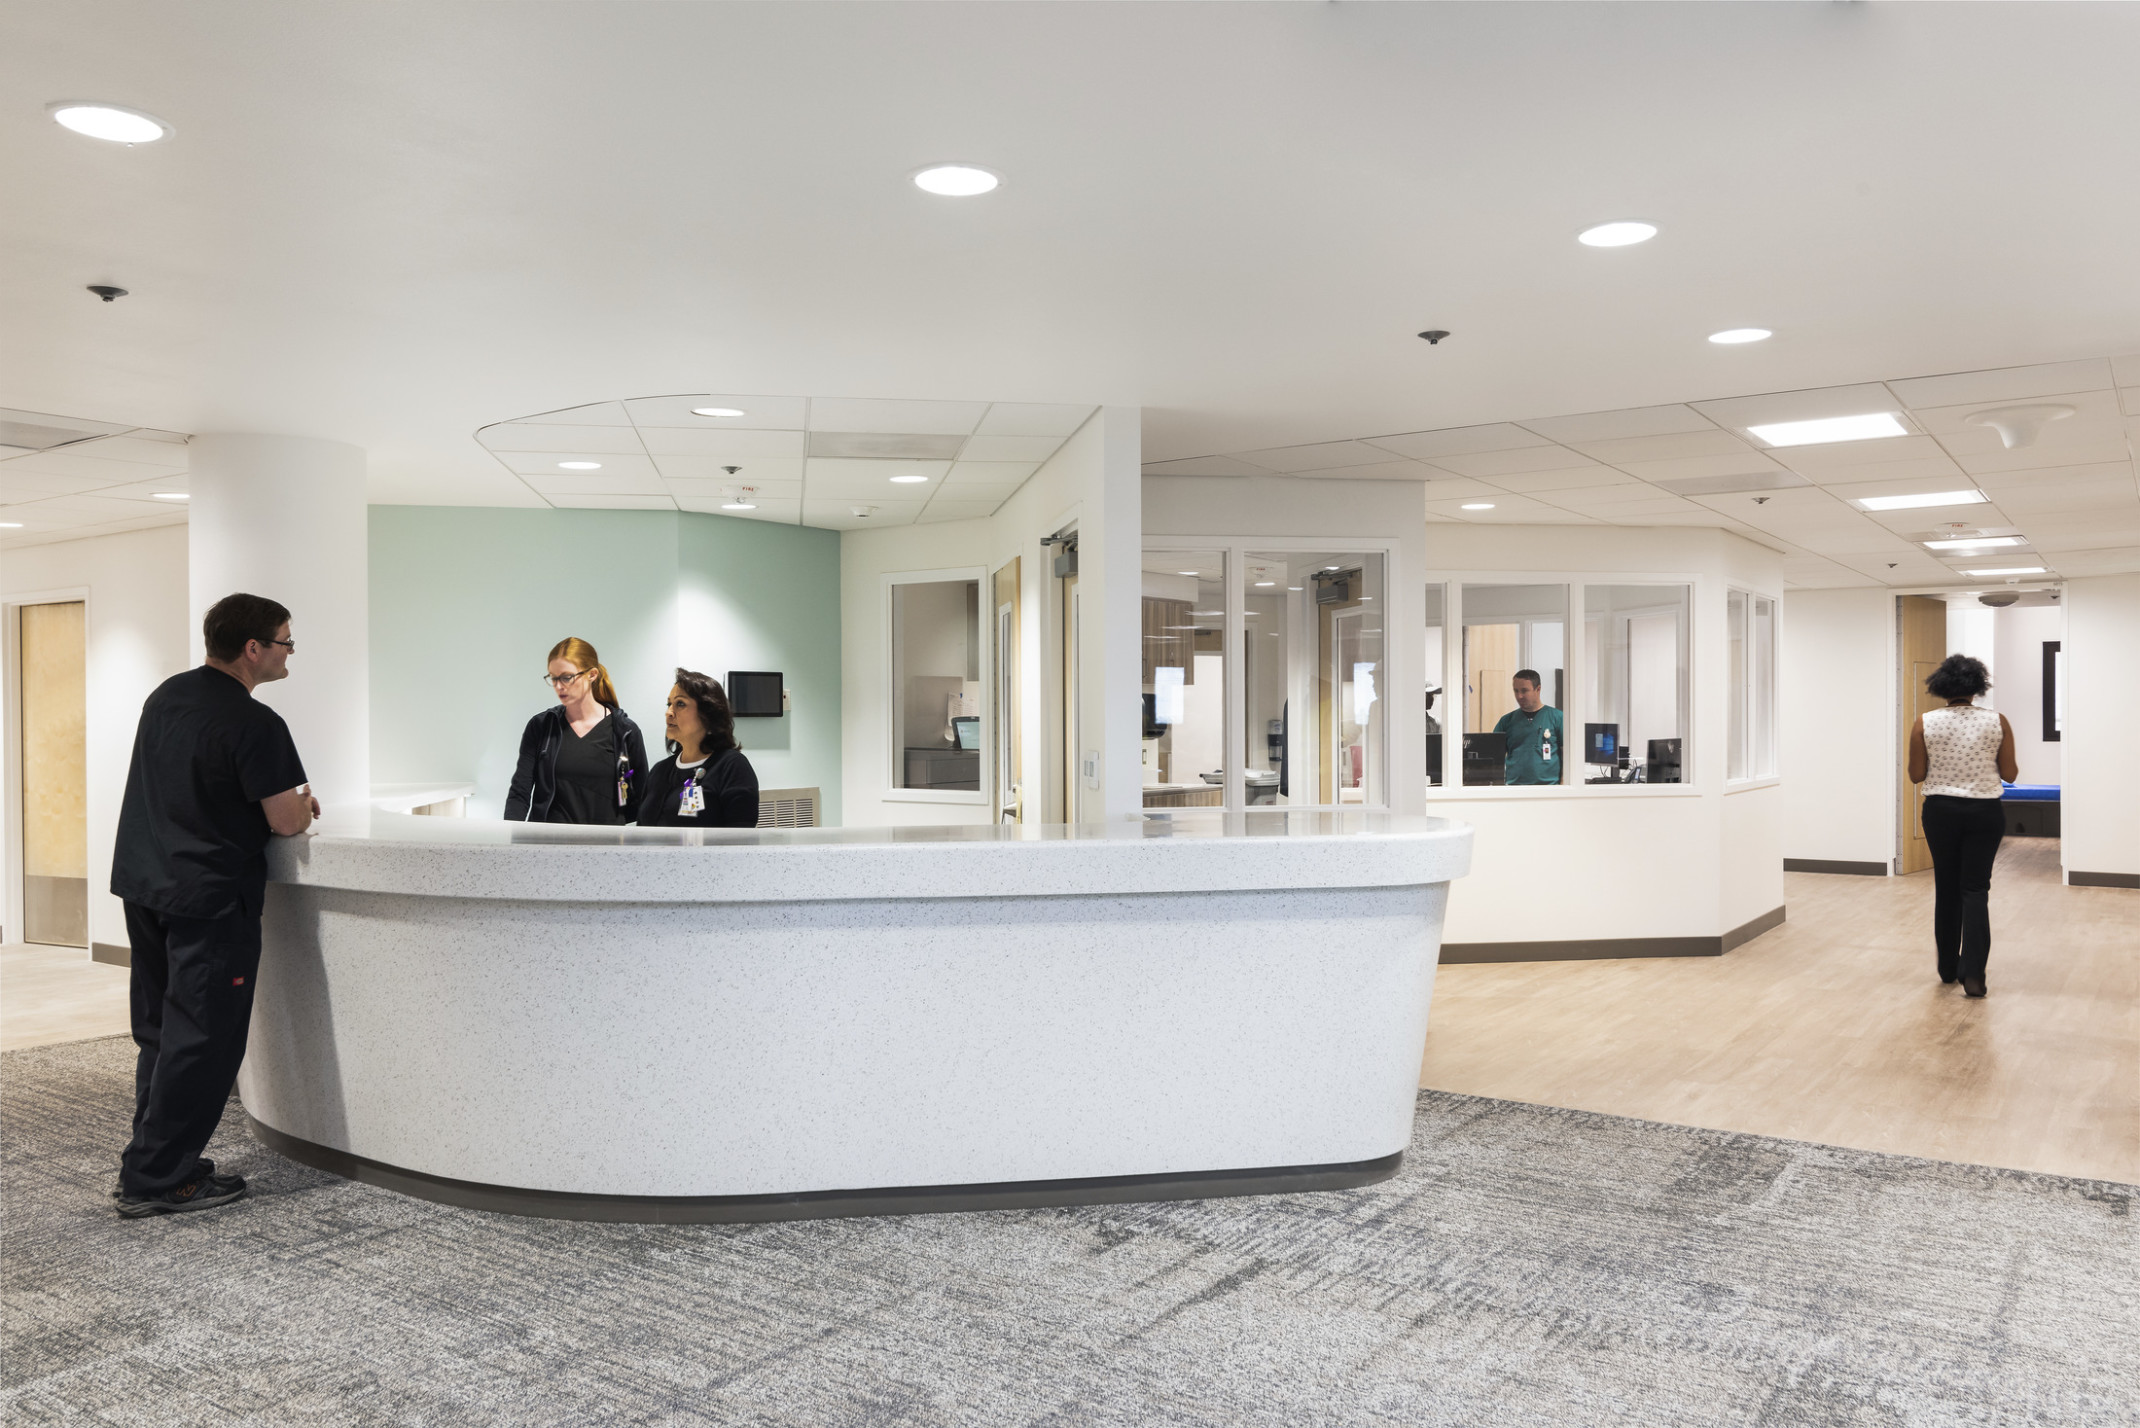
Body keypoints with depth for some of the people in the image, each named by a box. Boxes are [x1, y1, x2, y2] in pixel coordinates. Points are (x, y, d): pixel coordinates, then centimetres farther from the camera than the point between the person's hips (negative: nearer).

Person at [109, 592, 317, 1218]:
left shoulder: (166, 695, 10)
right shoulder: (254, 724, -18)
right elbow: (287, 821, -17)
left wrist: (285, 801, 16)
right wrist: (303, 805, 6)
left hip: (142, 883, 9)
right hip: (209, 897, -9)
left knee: (161, 1032, 16)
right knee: (202, 1041, -1)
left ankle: (155, 1161, 24)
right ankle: (155, 1179, 4)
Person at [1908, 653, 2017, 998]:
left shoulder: (1925, 723, -7)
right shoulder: (1997, 722, -7)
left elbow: (1916, 775, -3)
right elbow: (2010, 774, -2)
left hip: (1940, 811, 1)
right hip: (1985, 812, -1)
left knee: (1946, 887, 13)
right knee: (1975, 888, 3)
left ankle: (1948, 968, 22)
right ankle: (1972, 972, -8)